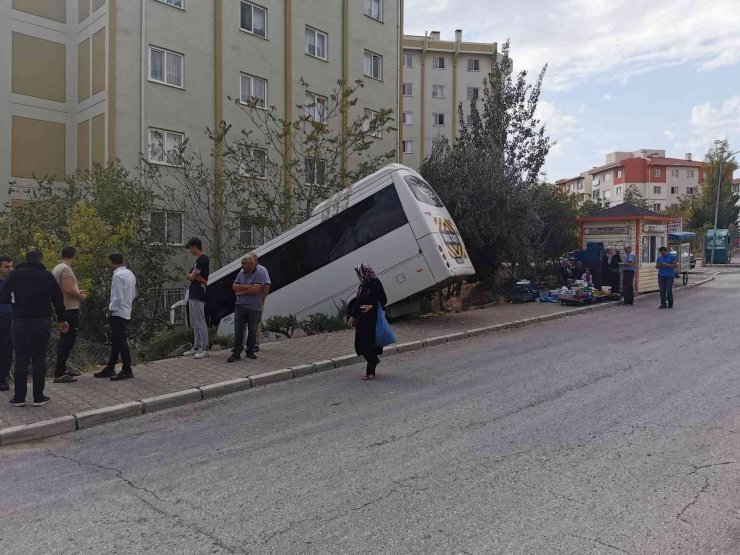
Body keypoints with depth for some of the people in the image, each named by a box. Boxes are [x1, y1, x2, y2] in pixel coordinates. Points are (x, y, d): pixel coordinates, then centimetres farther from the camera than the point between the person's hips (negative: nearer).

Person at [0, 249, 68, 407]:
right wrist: (61, 319, 12)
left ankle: (19, 397, 8)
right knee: (39, 360, 4)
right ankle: (38, 397, 7)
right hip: (42, 322, 0)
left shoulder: (15, 274, 2)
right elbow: (58, 298, 3)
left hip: (21, 322, 0)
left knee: (21, 360, 5)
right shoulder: (47, 275, 3)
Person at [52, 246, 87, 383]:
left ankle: (62, 369, 26)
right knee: (68, 341, -8)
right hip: (69, 310, -10)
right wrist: (81, 296, -10)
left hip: (62, 309, 11)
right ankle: (59, 374, -8)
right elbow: (68, 290, -27)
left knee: (64, 340, 18)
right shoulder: (66, 269, -17)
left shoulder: (56, 268, 14)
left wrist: (78, 292, 19)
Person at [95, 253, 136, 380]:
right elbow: (133, 294, 16)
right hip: (126, 312, 10)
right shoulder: (130, 274, 12)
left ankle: (127, 371, 0)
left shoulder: (118, 275, -17)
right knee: (116, 341, 15)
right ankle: (110, 368, 23)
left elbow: (117, 297, -20)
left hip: (118, 313, -10)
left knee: (120, 341, -5)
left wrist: (110, 310, -9)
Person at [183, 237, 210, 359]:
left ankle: (205, 349, -2)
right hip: (193, 295, 10)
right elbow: (192, 276, 17)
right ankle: (196, 348, 21)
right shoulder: (200, 259, 17)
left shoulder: (202, 259, -15)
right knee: (194, 324, 14)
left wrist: (190, 275, 5)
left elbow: (191, 277, -15)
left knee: (200, 323, -7)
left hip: (198, 296, -10)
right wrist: (192, 276, -4)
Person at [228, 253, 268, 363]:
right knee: (238, 330, -1)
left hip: (254, 308, -4)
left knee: (252, 331, 8)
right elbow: (234, 287, 3)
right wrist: (247, 287, -12)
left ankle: (250, 351, 22)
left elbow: (256, 289, -20)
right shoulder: (241, 273, 9)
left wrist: (241, 292, -9)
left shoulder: (260, 273, -10)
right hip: (240, 305, 4)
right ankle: (236, 353, 2)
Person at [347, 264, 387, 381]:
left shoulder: (375, 283, -10)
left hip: (371, 319, -8)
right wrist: (353, 316, 19)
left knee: (369, 343, -5)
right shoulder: (363, 285, 12)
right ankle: (374, 361, 28)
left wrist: (371, 306, -24)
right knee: (359, 343, 8)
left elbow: (383, 300, -12)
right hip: (361, 319, 8)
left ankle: (370, 372, 4)